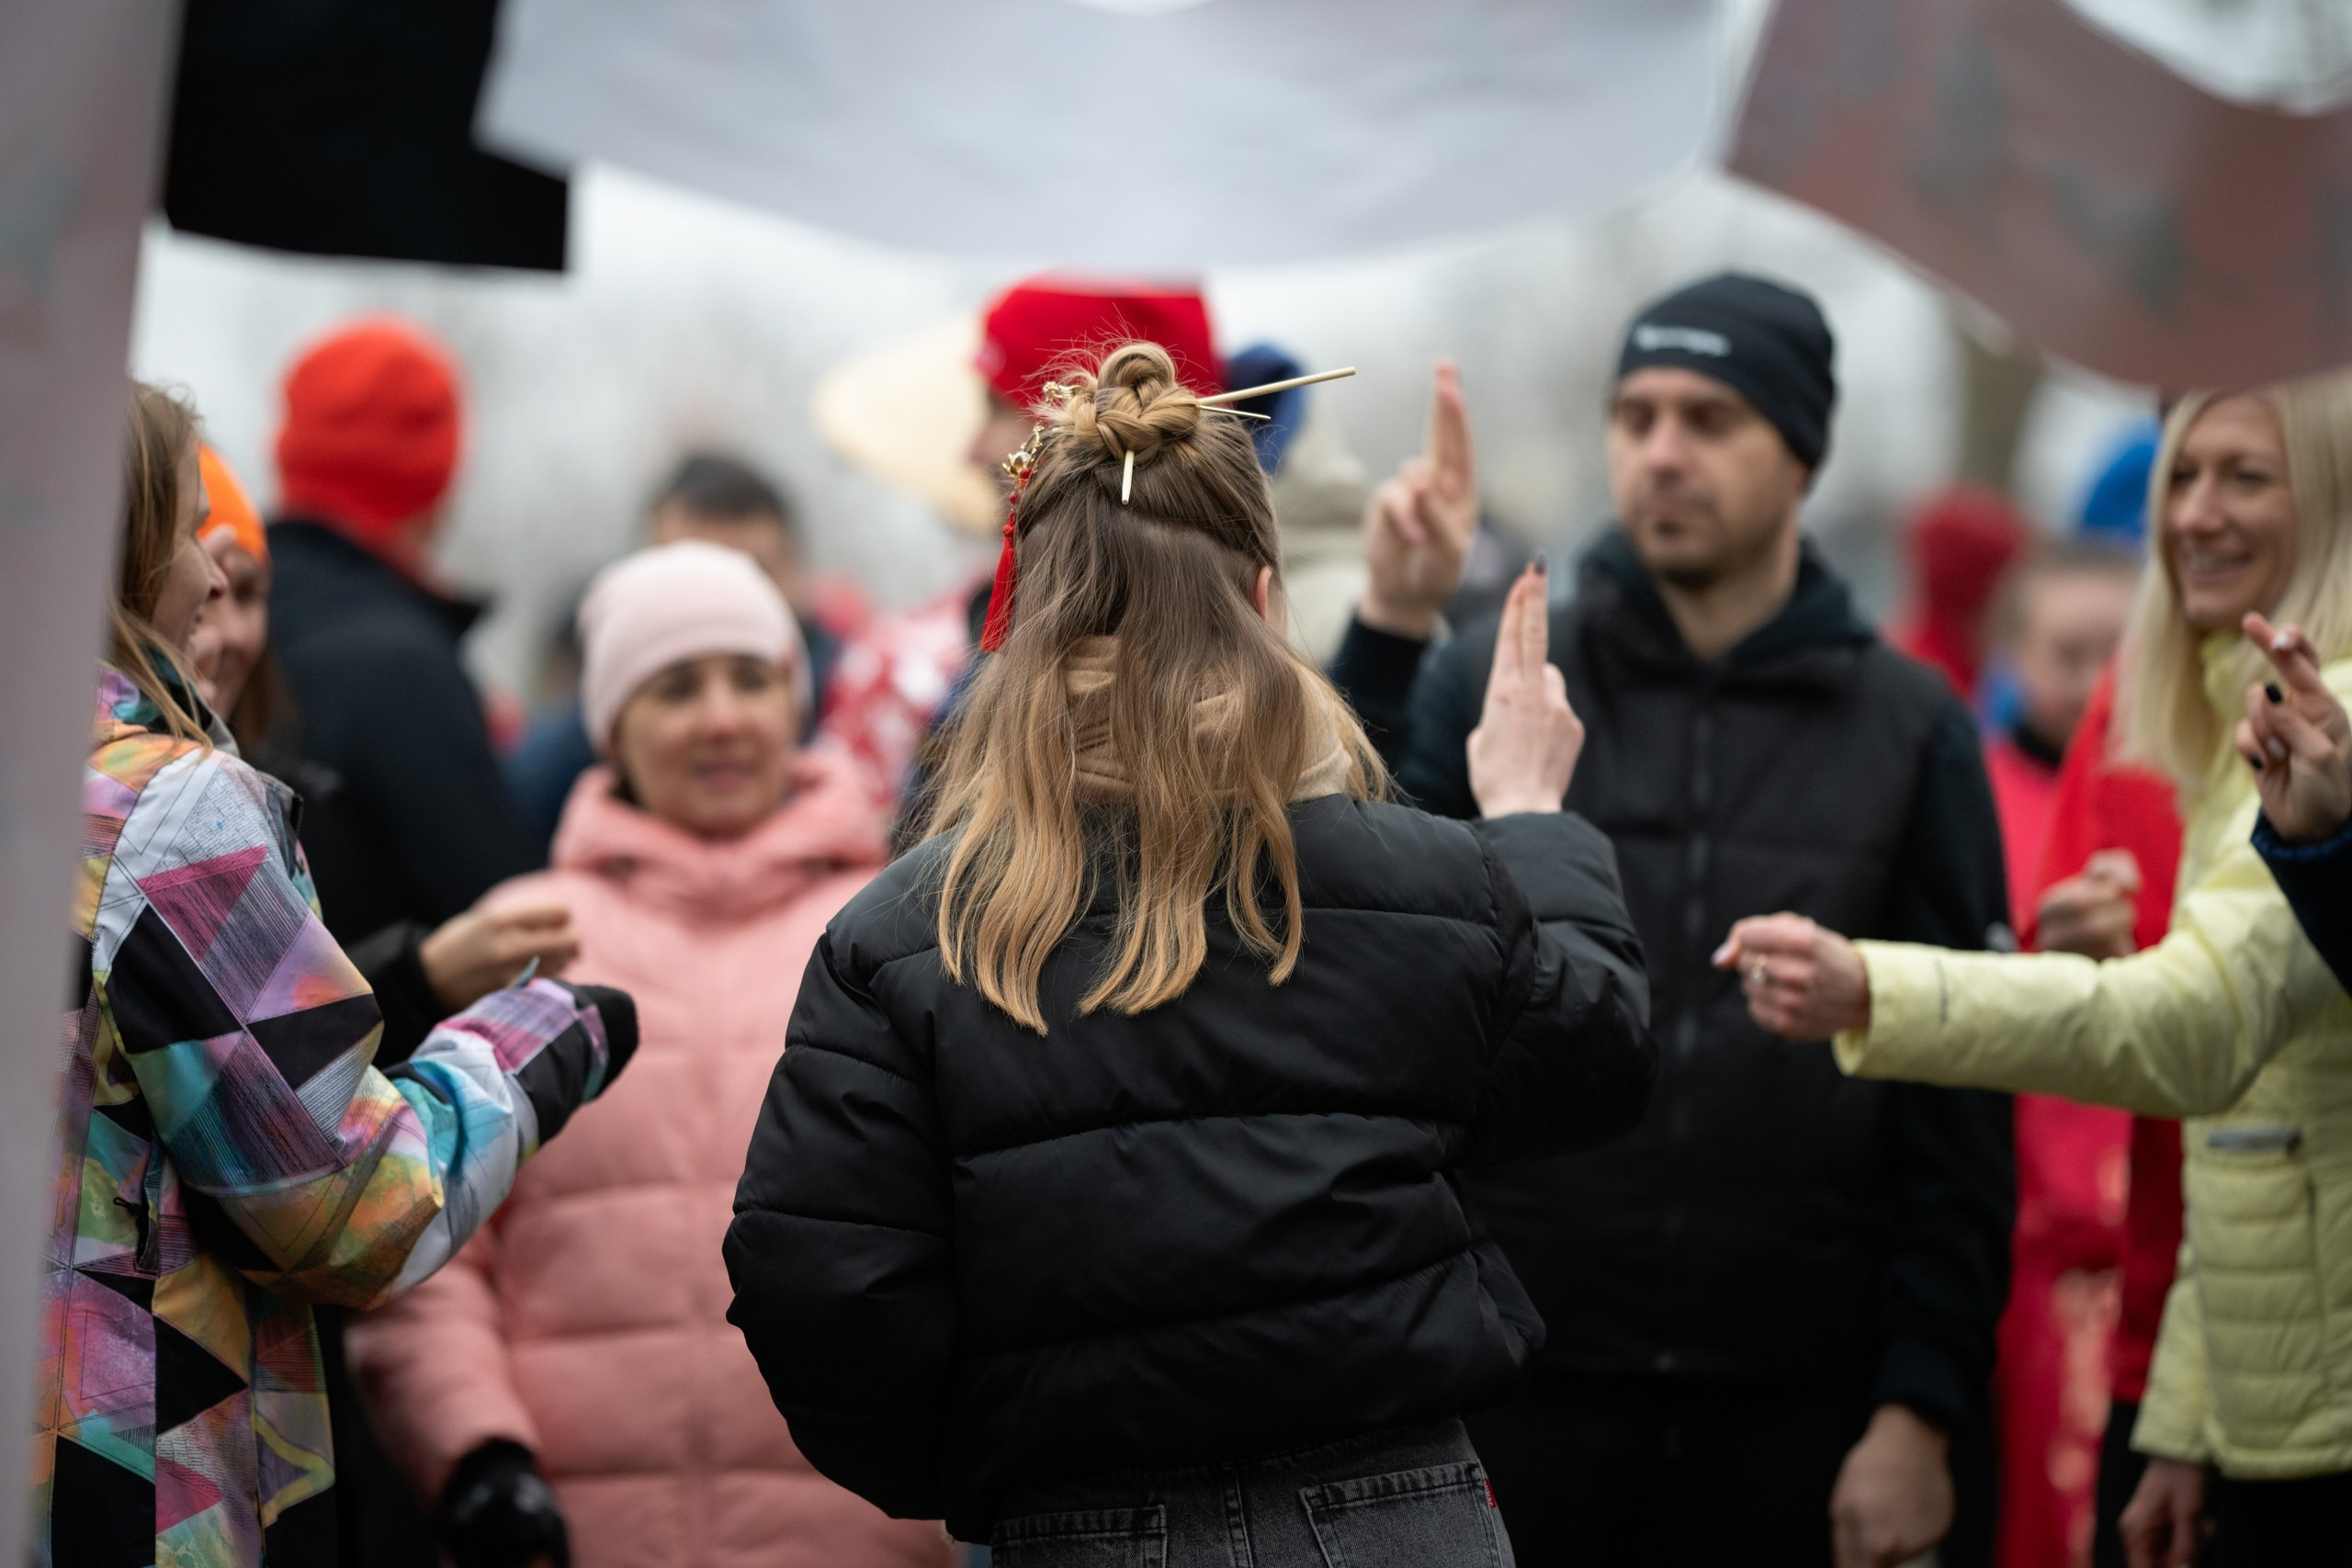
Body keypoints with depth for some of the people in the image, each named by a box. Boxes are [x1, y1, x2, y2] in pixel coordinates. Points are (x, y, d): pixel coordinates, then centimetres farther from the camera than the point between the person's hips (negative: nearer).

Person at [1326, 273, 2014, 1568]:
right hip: (1520, 1389, 0)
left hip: (1801, 1410, 0)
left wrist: (1922, 1410, -4)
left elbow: (1961, 1109, 3)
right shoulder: (1492, 688, 5)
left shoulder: (1909, 730, 4)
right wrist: (1385, 632, -16)